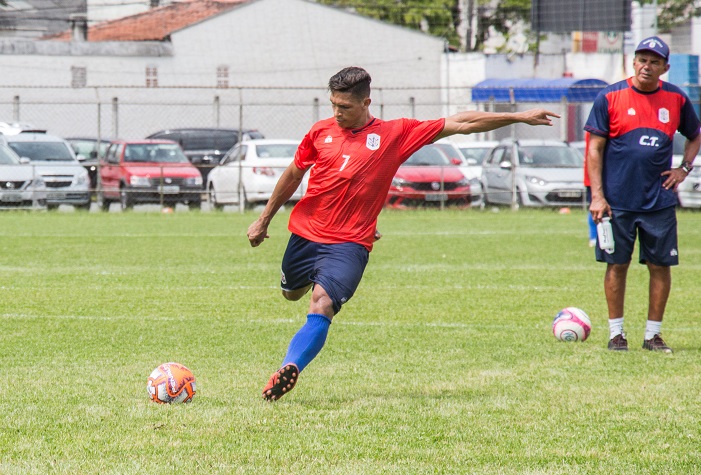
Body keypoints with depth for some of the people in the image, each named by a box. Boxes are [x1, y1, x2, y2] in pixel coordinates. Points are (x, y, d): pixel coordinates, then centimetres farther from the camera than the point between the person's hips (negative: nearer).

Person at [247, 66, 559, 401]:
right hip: (304, 234, 4)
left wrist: (520, 118, -2)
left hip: (348, 244, -4)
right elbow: (293, 175, 18)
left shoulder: (395, 134, -3)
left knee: (322, 306, -24)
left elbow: (460, 124, -1)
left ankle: (288, 368, -27)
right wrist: (263, 220, 23)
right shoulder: (321, 132, 2)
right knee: (291, 294, 25)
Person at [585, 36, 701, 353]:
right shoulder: (610, 97, -3)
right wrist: (597, 195, -8)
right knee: (617, 265, 3)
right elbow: (595, 148, -2)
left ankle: (653, 334, 12)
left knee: (660, 265, 3)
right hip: (617, 201, -2)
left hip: (659, 201, 2)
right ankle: (616, 332, 13)